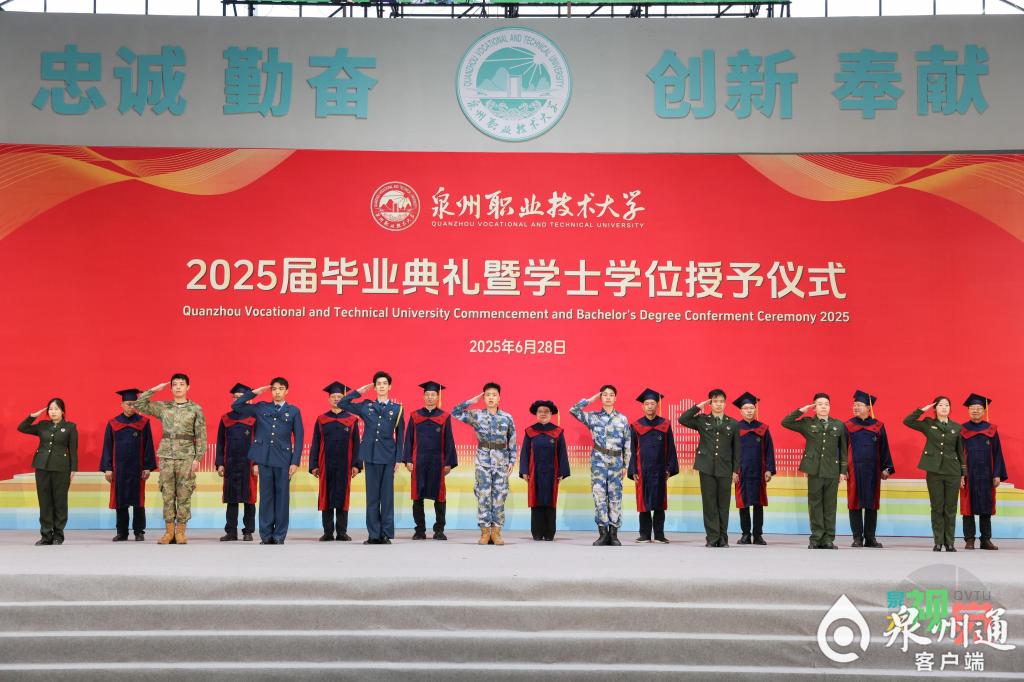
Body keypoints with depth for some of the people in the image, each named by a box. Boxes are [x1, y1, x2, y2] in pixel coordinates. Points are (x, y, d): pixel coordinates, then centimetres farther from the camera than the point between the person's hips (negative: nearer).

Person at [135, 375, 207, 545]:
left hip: (186, 456, -2)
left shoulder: (196, 409, 3)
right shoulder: (162, 406, 9)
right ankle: (169, 531, 8)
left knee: (184, 494, -1)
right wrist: (154, 390, 2)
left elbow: (201, 436, 2)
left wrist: (198, 458, -5)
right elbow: (139, 405, 7)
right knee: (167, 494, 3)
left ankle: (180, 531, 6)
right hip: (166, 454, 2)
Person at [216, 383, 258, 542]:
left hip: (248, 464, -3)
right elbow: (220, 443, 11)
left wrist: (257, 463, -9)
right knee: (231, 499, 5)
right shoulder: (225, 419, 10)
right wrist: (219, 463, 3)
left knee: (248, 498, 0)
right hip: (230, 464, 3)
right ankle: (231, 532, 10)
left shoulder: (253, 418, 1)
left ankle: (248, 532, 6)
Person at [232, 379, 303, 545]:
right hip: (264, 458, 1)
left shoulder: (293, 411, 7)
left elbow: (298, 438, 4)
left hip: (283, 459, -1)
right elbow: (236, 406, 10)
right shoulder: (261, 407, 11)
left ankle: (279, 536, 8)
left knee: (282, 497, 1)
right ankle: (266, 536, 10)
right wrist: (255, 392, 6)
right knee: (265, 496, 4)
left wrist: (295, 462, -3)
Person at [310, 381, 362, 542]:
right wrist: (314, 465, 0)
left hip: (344, 465, -1)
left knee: (342, 498, 2)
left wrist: (356, 464, -6)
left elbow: (356, 444, 2)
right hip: (326, 465, 1)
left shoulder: (352, 420, 5)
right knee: (326, 498, 3)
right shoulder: (321, 420, 7)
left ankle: (342, 532, 8)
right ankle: (328, 532, 9)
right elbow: (315, 444, 6)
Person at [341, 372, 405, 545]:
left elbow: (400, 435, 6)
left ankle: (386, 534, 6)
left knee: (387, 495, 1)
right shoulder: (366, 406, 9)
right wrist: (359, 391, 7)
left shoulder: (397, 408, 6)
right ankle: (373, 534, 7)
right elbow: (341, 403, 11)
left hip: (388, 457, -1)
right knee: (372, 496, 3)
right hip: (370, 456, 1)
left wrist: (398, 459, 1)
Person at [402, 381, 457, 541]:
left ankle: (439, 530, 9)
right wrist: (408, 460, -2)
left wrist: (448, 463, -2)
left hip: (437, 461, -1)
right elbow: (409, 440, 7)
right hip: (418, 461, 1)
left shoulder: (444, 417, 5)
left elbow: (449, 442, 4)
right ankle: (420, 530, 11)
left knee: (439, 497, 1)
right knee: (418, 497, 3)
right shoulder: (415, 416, 7)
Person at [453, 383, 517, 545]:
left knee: (499, 496, 1)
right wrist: (472, 401, -1)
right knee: (483, 496, -1)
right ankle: (485, 531, 4)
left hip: (501, 461, 1)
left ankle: (496, 531, 7)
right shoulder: (477, 415, 2)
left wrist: (512, 461, 2)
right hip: (483, 460, -1)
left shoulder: (507, 418, 4)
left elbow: (512, 442, 7)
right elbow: (455, 412, 0)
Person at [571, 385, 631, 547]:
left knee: (615, 497, 0)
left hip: (616, 461, 1)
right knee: (599, 496, -3)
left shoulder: (622, 419, 8)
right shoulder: (593, 417, 5)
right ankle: (603, 534, 1)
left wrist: (625, 465, 6)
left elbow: (627, 444, 10)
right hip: (598, 461, -1)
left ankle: (614, 535, 5)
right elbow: (573, 410, -6)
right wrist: (590, 400, 1)